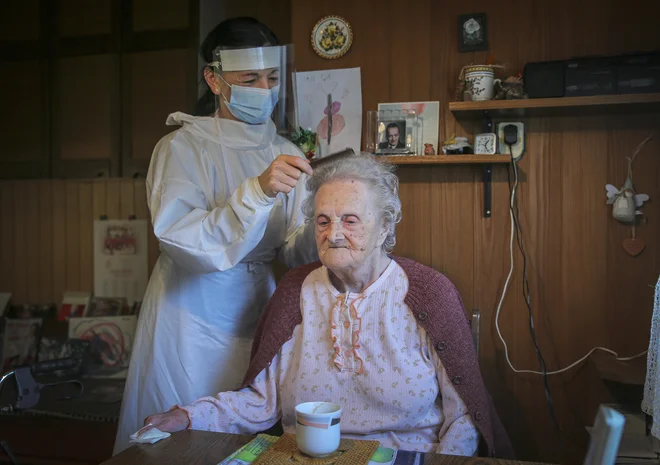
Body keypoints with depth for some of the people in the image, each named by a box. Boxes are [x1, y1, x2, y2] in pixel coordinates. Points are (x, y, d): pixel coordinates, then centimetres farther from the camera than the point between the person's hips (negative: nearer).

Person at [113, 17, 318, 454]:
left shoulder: (286, 153, 3)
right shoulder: (183, 147, -9)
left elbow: (294, 251, 0)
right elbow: (181, 239, -23)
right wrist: (257, 192, -34)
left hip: (257, 315, 4)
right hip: (195, 317, -4)